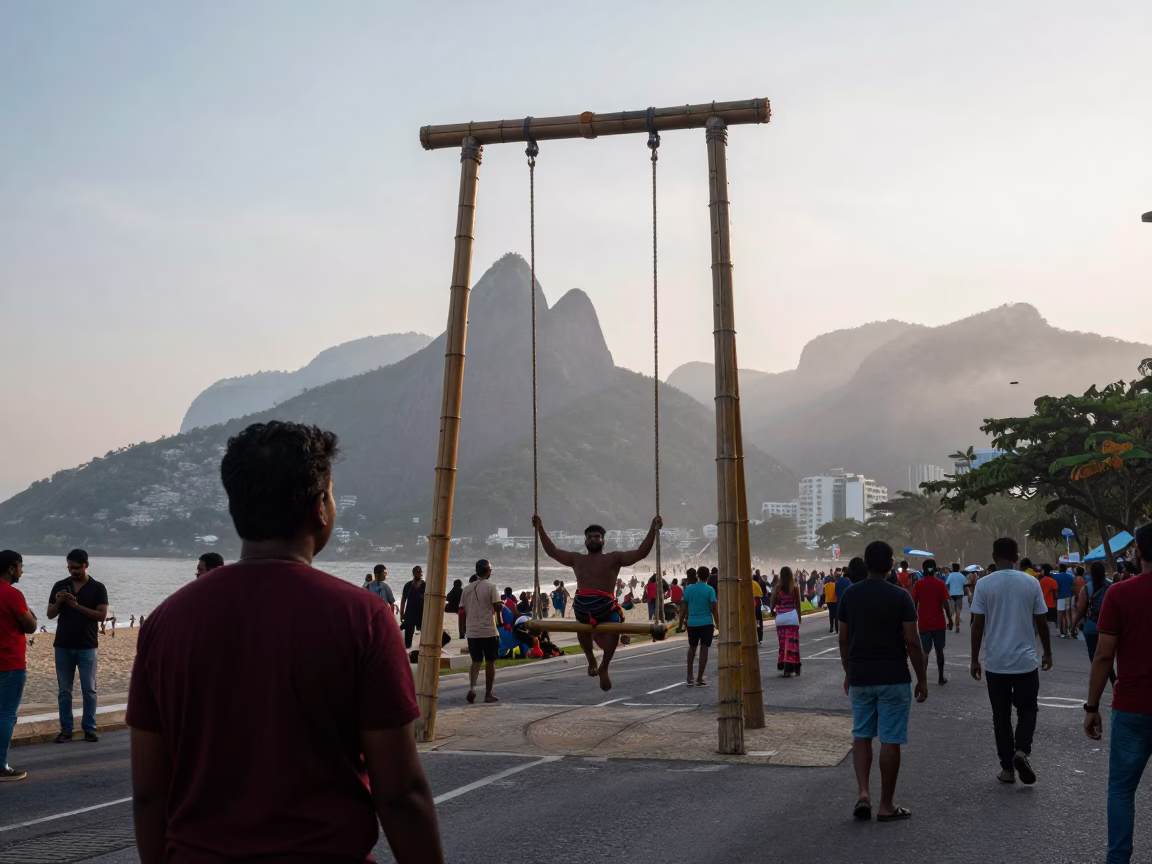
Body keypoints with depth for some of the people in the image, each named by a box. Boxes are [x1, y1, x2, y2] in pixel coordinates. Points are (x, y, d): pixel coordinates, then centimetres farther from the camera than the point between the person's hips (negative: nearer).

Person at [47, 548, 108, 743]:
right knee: (64, 690, 6)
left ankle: (89, 728, 9)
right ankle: (66, 729, 12)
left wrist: (77, 606, -20)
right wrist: (58, 602, -15)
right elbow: (50, 615, 5)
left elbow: (101, 615, -10)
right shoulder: (60, 586, 4)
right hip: (63, 646, 2)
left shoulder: (98, 588, -2)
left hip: (87, 646, -2)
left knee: (89, 690, 1)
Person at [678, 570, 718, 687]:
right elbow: (714, 608, -10)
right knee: (704, 649, 2)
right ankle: (699, 679, 1)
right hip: (706, 623, -3)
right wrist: (717, 624, -4)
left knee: (692, 647, 18)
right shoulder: (709, 590, -7)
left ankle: (689, 677, 16)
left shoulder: (689, 588, 0)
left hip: (692, 622, 3)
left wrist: (681, 622, 9)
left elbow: (684, 606, 1)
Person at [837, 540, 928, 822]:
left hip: (860, 678, 4)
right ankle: (886, 806, 8)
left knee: (861, 735, 15)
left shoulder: (849, 595, 2)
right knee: (890, 740, 3)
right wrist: (922, 679, 0)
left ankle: (863, 793, 1)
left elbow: (844, 640, 8)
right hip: (893, 678, -3)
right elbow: (912, 642, -10)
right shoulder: (900, 596, -10)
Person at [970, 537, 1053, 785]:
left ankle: (1007, 769, 11)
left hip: (996, 663, 0)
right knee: (1027, 709, 14)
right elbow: (1041, 622, 2)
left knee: (1001, 715, 9)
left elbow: (978, 625, -5)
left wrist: (974, 659, 3)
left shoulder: (984, 584, -6)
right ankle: (1022, 751, -9)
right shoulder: (1031, 583, -3)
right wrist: (1048, 653, 16)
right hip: (1026, 661, 0)